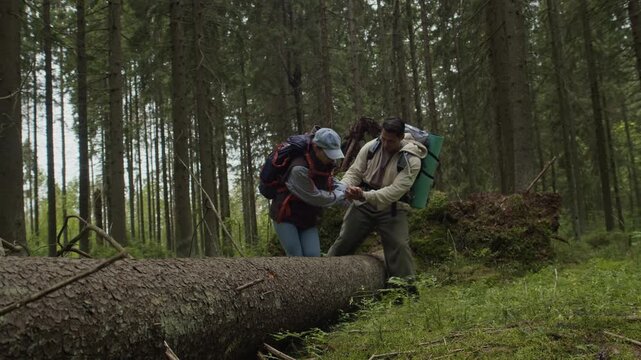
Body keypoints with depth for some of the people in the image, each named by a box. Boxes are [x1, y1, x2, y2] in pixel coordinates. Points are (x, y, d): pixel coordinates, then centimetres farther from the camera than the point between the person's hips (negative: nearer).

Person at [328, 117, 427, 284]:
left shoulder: (411, 160, -18)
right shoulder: (370, 147, -5)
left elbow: (395, 190, -25)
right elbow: (354, 172, -1)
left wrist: (365, 196, -35)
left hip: (391, 209, -3)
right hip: (362, 205, 3)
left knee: (399, 246, -13)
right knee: (344, 240, 9)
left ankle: (406, 286, 0)